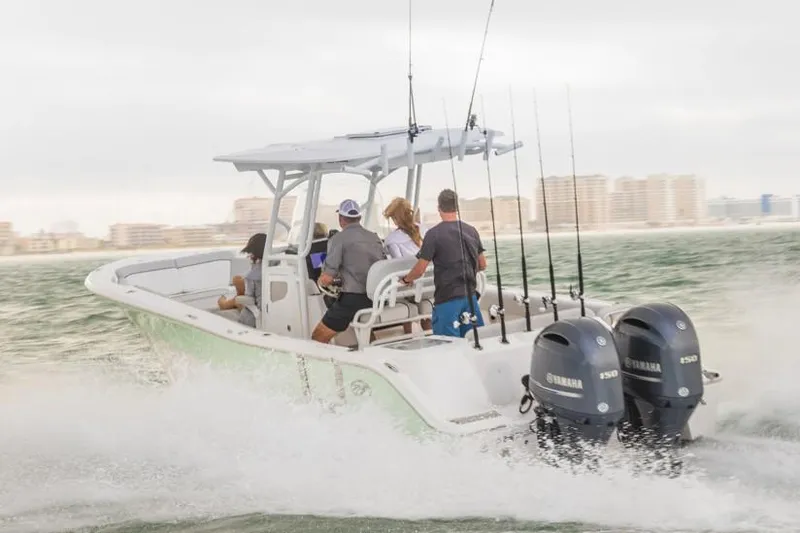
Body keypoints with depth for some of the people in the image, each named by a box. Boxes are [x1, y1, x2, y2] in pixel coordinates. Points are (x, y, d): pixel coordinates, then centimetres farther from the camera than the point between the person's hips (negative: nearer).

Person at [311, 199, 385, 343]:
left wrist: (321, 280, 13)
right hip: (378, 298, 7)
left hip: (353, 298, -7)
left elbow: (327, 279, -12)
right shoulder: (375, 237, 13)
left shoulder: (338, 239, -6)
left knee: (318, 338, 3)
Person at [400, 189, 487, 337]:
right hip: (470, 296, 5)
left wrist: (406, 279, 10)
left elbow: (420, 270, -10)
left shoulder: (434, 234, -11)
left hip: (447, 298, -5)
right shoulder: (471, 231, 6)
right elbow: (482, 265, 14)